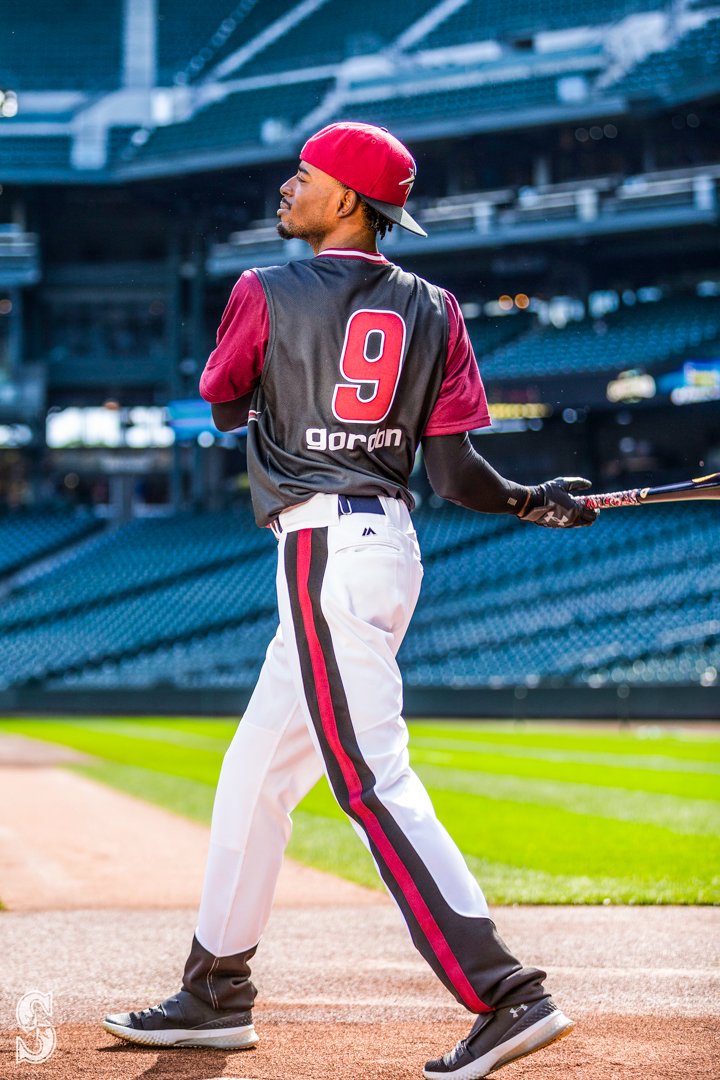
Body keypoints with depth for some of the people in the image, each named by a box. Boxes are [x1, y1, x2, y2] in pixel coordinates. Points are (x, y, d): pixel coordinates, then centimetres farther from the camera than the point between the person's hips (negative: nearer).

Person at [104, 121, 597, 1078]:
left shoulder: (267, 295, -5)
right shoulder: (432, 310, 7)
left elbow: (223, 407, 13)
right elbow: (455, 474, -1)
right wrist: (538, 503, 15)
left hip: (322, 550, -8)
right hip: (391, 546, 8)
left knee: (374, 782, -12)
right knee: (257, 772, 18)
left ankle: (506, 996, -21)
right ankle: (217, 991, 29)